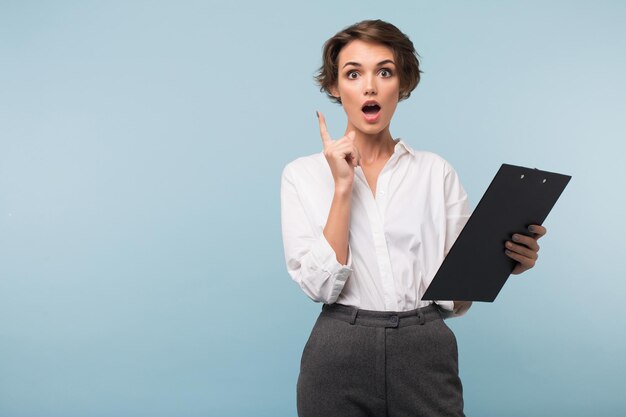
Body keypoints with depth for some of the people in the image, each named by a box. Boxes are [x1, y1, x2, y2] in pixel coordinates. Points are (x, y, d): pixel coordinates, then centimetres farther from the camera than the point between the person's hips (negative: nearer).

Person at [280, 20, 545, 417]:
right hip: (340, 357, -1)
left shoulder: (437, 172, 4)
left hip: (427, 356, 1)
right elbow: (320, 285, -10)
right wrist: (343, 186, -13)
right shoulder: (303, 174, 2)